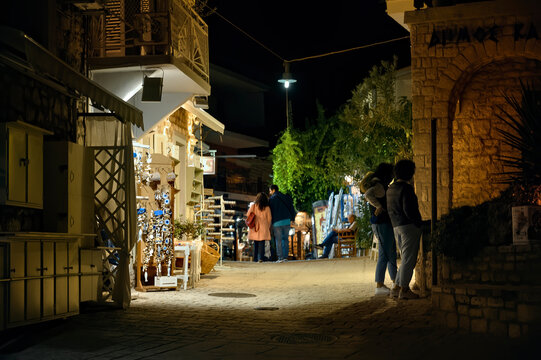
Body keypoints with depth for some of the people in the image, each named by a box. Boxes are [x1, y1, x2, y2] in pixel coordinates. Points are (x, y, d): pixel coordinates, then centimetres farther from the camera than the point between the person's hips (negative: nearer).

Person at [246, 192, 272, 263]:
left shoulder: (253, 206, -1)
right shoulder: (267, 208, -2)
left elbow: (248, 215, 1)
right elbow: (269, 219, 1)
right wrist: (268, 228, 13)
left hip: (254, 228, 2)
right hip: (263, 228, -1)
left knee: (255, 243, 12)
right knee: (261, 243, -1)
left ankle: (256, 258, 12)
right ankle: (260, 258, -13)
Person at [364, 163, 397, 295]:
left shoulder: (382, 186, 16)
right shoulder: (378, 186, -17)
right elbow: (368, 195, -37)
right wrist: (378, 206, -43)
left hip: (386, 224, 11)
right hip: (382, 225, -11)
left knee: (392, 254, 18)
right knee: (384, 255, -8)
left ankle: (395, 282, 29)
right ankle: (379, 286, -6)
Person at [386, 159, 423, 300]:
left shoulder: (390, 189, 14)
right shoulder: (406, 189, -14)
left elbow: (389, 210, 18)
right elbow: (408, 210, -20)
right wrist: (419, 223, -10)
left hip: (396, 226, 9)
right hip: (409, 226, -9)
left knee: (405, 259, 15)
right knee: (409, 259, -4)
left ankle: (397, 288, 13)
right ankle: (404, 289, -3)